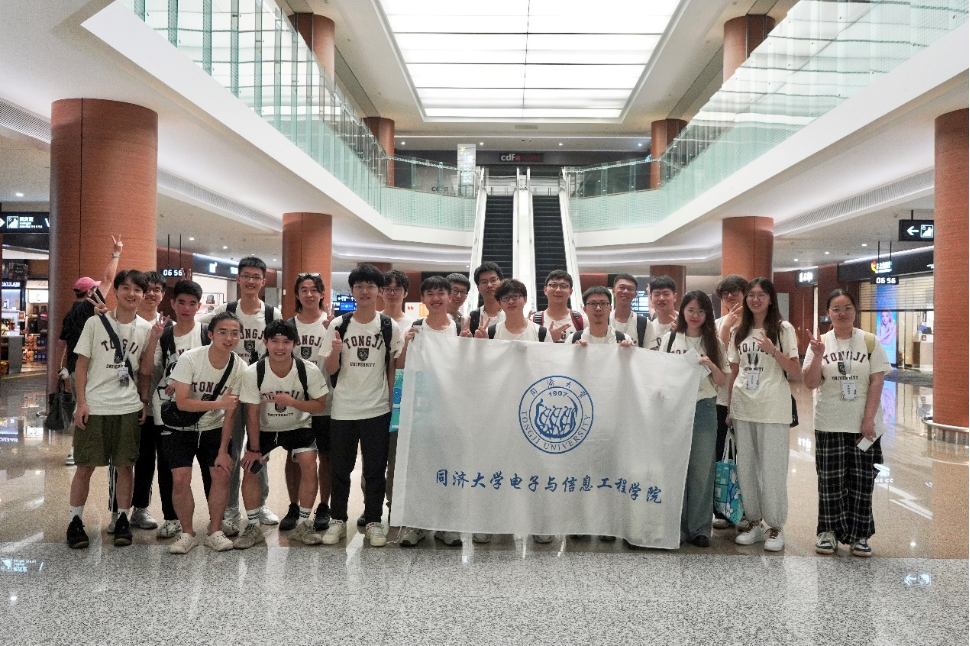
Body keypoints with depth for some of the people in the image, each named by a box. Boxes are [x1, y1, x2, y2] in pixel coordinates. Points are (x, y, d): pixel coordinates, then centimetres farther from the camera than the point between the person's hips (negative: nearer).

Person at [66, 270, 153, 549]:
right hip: (94, 406, -2)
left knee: (126, 465, 6)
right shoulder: (96, 322, -2)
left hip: (129, 408, 2)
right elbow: (82, 365, 0)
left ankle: (123, 519, 19)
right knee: (85, 466, 4)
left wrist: (145, 402, 4)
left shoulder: (145, 328, 4)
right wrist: (81, 402, -7)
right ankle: (75, 520, 19)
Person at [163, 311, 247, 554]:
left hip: (213, 428, 3)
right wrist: (218, 403, -32)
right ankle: (187, 534, 7)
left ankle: (215, 532, 10)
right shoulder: (189, 359, -22)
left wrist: (223, 451, -10)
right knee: (181, 478, -13)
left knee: (222, 475, -8)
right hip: (180, 428, -3)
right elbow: (182, 403, -25)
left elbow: (230, 413, -8)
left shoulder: (239, 368, -12)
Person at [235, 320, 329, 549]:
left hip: (298, 426, -1)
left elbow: (320, 406, -12)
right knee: (249, 469, -11)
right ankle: (253, 527, 10)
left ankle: (303, 525, -1)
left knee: (309, 465, -19)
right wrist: (254, 449, -11)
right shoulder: (253, 373, -20)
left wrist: (292, 402, -29)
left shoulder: (309, 371, -21)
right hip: (264, 429, 1)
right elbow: (252, 413, -13)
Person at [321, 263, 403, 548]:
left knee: (375, 470, 7)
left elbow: (393, 368, 8)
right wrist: (335, 352, -19)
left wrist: (392, 401, 2)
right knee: (339, 468, 10)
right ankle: (337, 520, 24)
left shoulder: (390, 327, -1)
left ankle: (373, 521, 20)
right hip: (343, 410, 1)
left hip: (377, 410, 0)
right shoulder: (338, 325, 0)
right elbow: (330, 370, 1)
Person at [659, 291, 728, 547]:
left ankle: (699, 529, 15)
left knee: (702, 470, 3)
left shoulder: (714, 342, 6)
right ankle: (677, 526, 16)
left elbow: (723, 381, 5)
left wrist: (710, 365, -14)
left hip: (704, 409, 0)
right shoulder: (670, 339, 5)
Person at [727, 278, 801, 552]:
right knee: (745, 466, 9)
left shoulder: (783, 329, -1)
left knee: (772, 467, -1)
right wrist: (729, 408, 10)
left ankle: (775, 527, 13)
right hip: (743, 406, 4)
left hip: (773, 408, -4)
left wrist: (773, 350, -19)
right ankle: (753, 521, 22)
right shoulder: (740, 332, 11)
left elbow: (796, 373, -5)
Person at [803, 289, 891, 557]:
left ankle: (860, 535, 19)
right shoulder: (819, 343, 1)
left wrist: (868, 420, -10)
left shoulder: (870, 342, -1)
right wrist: (818, 356, -19)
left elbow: (877, 382, -4)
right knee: (830, 479, 6)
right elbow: (811, 384, -3)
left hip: (864, 424, 0)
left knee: (862, 480, 6)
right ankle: (829, 532, 19)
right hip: (830, 424, 1)